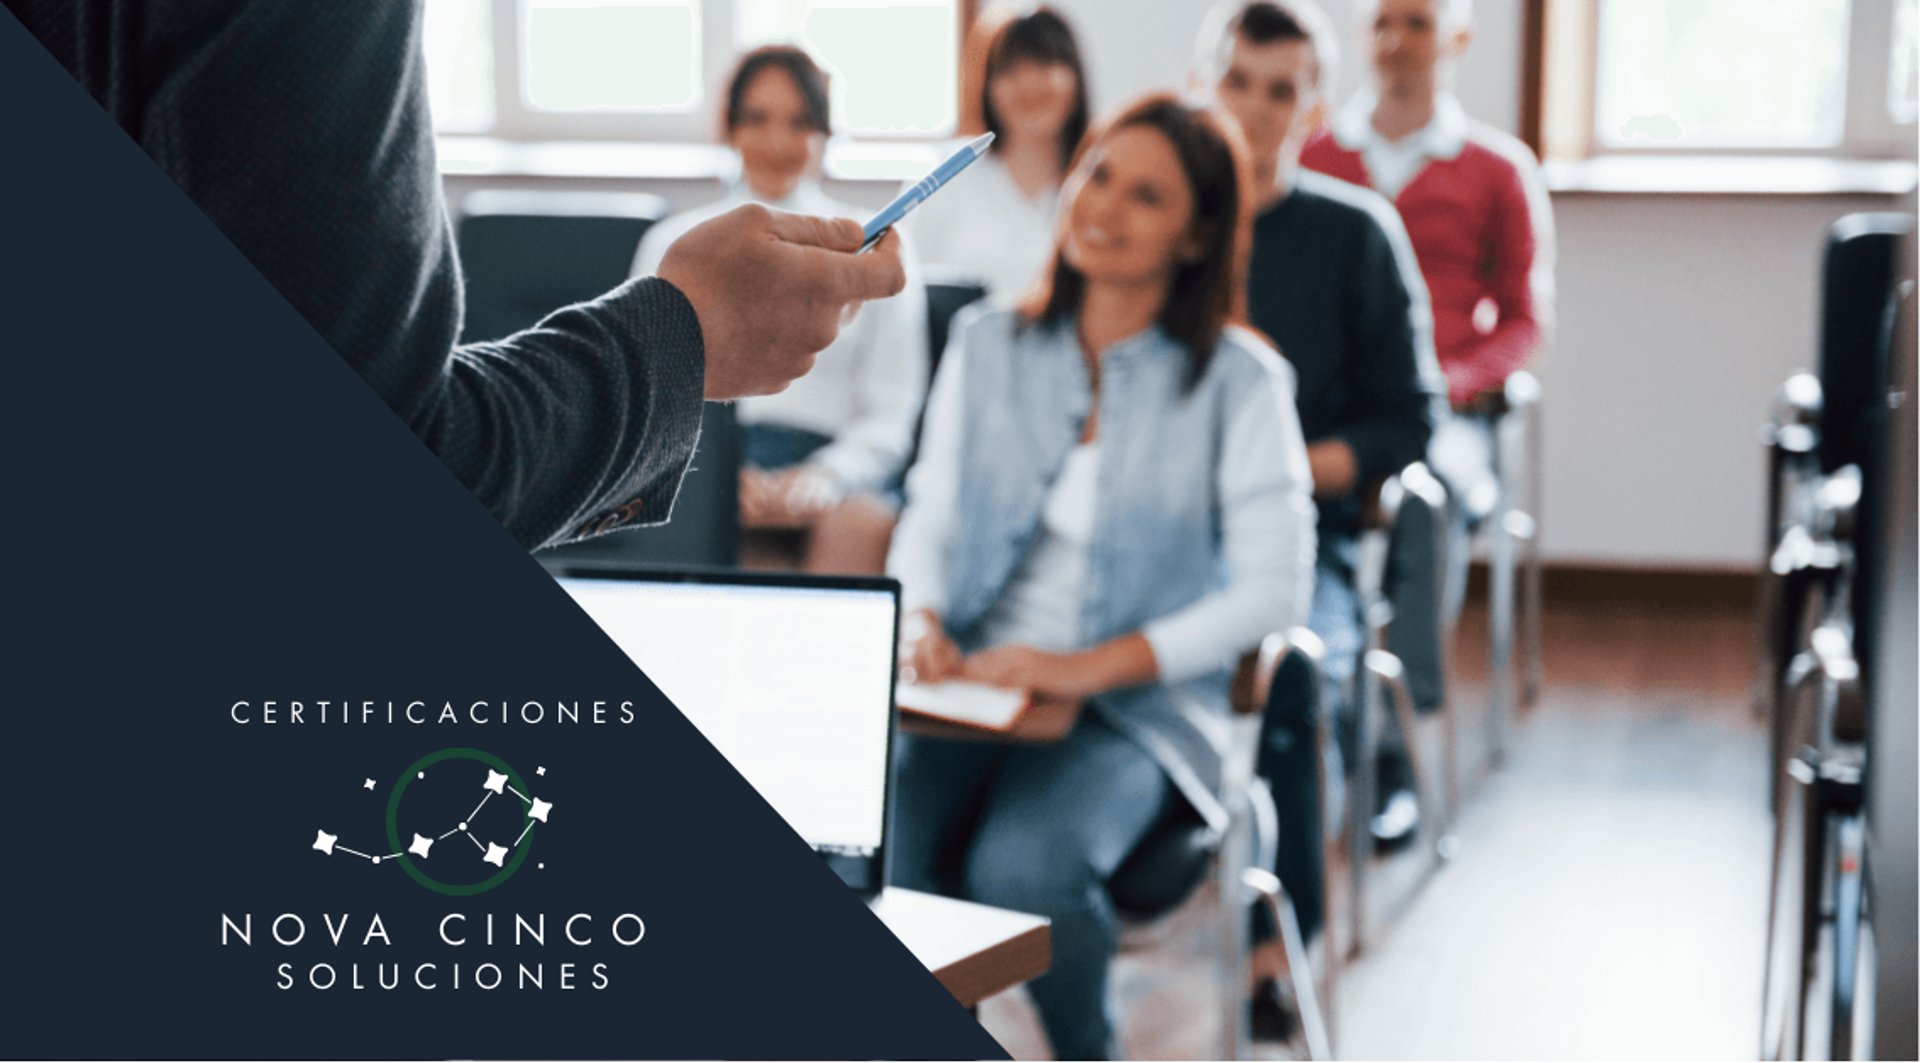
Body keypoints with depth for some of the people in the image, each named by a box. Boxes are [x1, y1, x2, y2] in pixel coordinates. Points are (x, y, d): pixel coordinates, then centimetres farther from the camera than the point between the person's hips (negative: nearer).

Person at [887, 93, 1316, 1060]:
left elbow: (1274, 589, -6)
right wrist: (920, 620, -9)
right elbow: (928, 517, 13)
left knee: (1021, 868, -32)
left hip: (1140, 706, -2)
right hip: (972, 685, 3)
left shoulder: (1235, 380, 0)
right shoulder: (988, 345, 13)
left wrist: (1096, 665, -16)